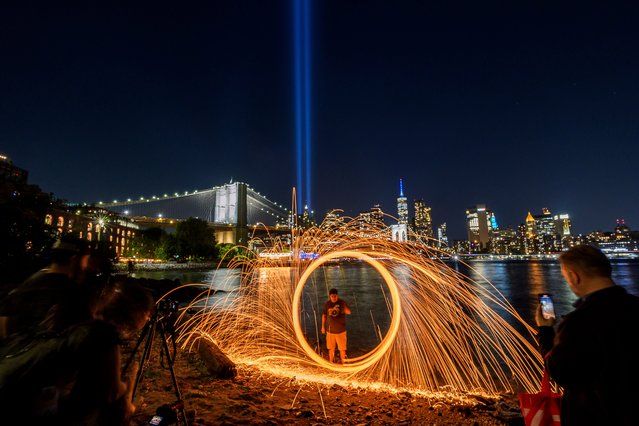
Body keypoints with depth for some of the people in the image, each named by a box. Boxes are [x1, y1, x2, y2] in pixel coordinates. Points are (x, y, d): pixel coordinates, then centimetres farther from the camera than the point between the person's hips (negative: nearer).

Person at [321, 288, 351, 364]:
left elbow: (349, 312, -29)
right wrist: (323, 326, 9)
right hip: (330, 330, 2)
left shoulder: (342, 302, -13)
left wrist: (343, 305, -47)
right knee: (331, 348, 16)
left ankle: (342, 364, 30)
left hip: (341, 330, -2)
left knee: (342, 349, 8)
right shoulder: (327, 304, -4)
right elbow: (324, 315, 8)